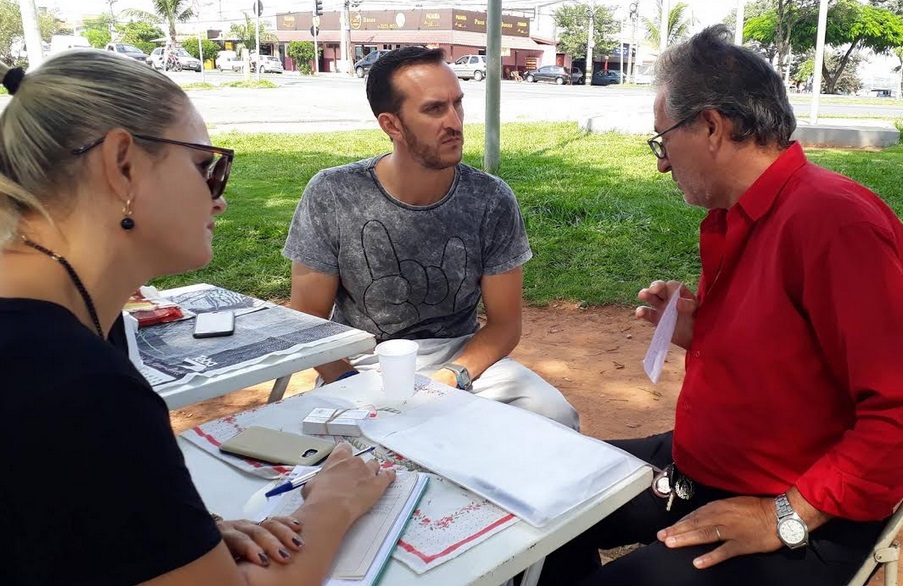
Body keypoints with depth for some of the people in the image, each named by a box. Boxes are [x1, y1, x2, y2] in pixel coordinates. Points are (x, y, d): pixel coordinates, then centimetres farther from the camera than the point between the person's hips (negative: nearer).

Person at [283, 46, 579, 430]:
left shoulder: (492, 201, -8)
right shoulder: (330, 196, -11)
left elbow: (504, 323, -1)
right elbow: (308, 322, -4)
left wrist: (453, 377, -19)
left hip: (461, 355, 2)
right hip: (360, 364, -1)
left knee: (556, 419, -22)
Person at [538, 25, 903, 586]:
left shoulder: (833, 219, -24)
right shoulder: (734, 217, 6)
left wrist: (791, 515, -22)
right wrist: (697, 333, 0)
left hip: (805, 524, -8)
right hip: (697, 469, 9)